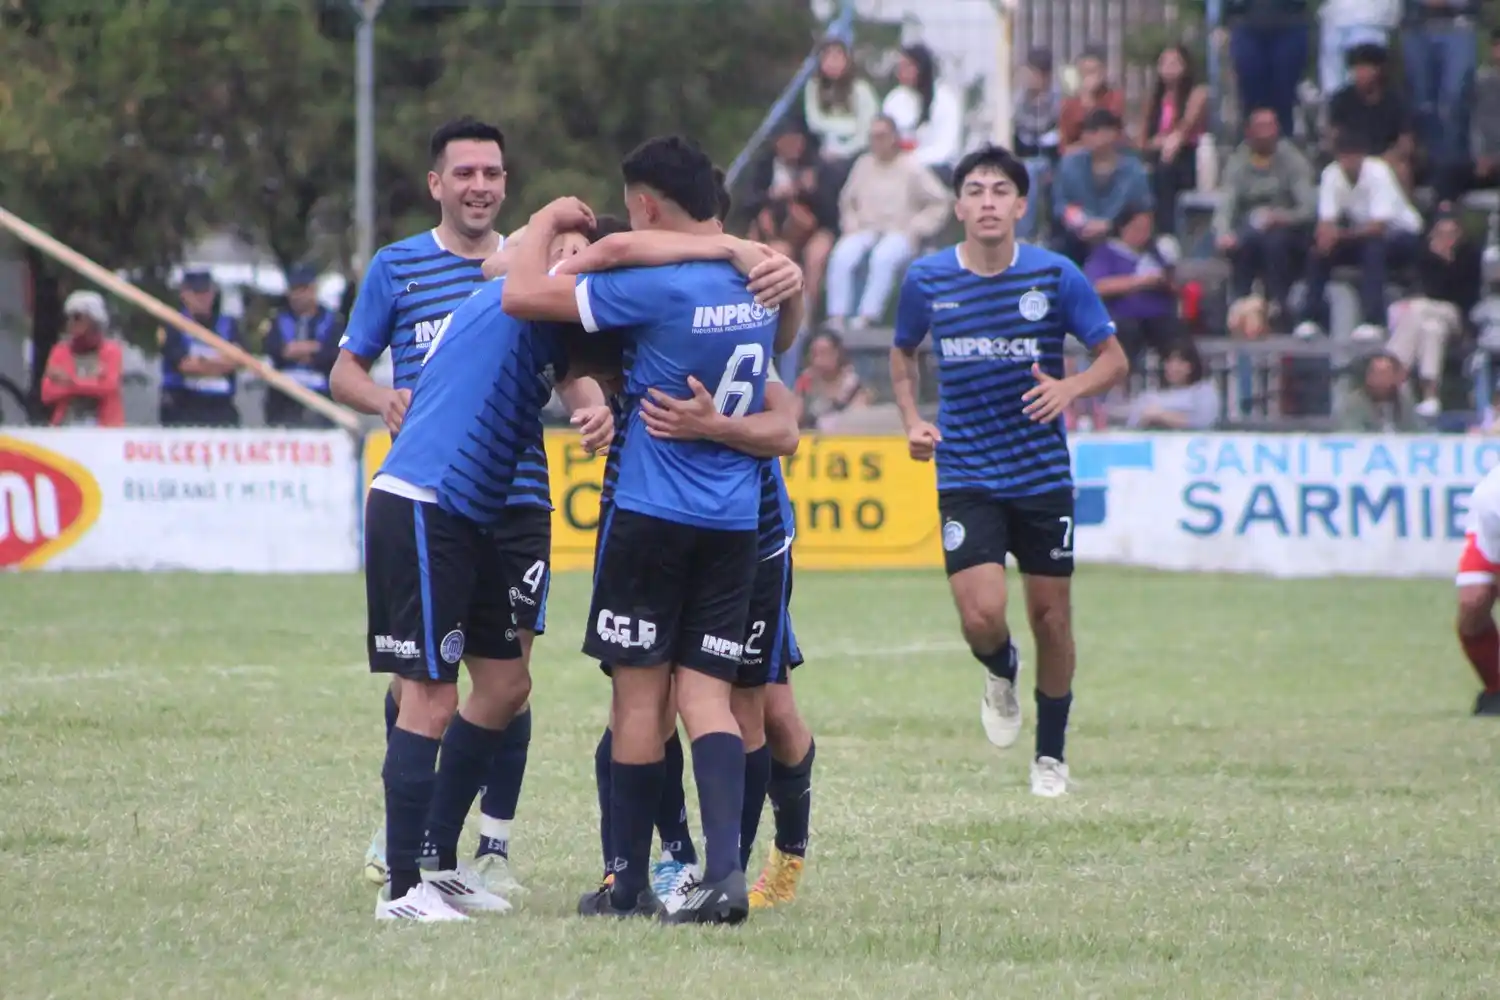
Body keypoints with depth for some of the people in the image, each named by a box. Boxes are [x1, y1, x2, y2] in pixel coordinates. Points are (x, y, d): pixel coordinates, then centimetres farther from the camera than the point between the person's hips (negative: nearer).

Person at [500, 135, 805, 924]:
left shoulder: (655, 288, -17)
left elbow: (522, 296, -17)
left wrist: (546, 223, 0)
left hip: (651, 511, -6)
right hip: (736, 523, 6)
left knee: (640, 695, 3)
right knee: (706, 693, 4)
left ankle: (629, 883, 10)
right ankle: (724, 869, -13)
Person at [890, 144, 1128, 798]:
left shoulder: (1056, 276, -6)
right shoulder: (927, 280, -2)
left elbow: (1114, 359, 1)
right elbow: (903, 353, 17)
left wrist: (1069, 387, -20)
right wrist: (912, 420, 1)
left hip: (1042, 472, 0)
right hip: (965, 476, 0)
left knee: (1050, 615, 6)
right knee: (982, 616, -16)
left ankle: (1051, 755, 25)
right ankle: (1001, 676, 22)